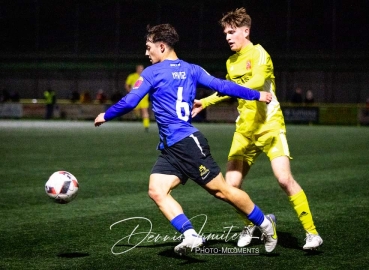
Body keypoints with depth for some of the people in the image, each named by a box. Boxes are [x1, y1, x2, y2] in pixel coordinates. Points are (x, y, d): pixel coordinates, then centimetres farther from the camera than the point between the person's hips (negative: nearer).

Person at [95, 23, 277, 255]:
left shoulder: (152, 73, -7)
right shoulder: (191, 70, 13)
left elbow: (129, 103, -8)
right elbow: (221, 86, 8)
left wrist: (105, 116, 9)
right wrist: (256, 95, 13)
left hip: (187, 143, -8)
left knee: (221, 190, -1)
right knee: (157, 191, -4)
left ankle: (265, 223, 10)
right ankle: (190, 235, -14)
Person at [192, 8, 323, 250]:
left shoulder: (259, 53, -9)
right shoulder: (231, 62, 12)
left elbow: (257, 81, -29)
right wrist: (205, 102, 26)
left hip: (270, 126, -6)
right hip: (244, 130, 6)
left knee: (284, 178, -19)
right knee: (231, 185, -3)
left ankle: (312, 232, -8)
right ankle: (250, 226, 24)